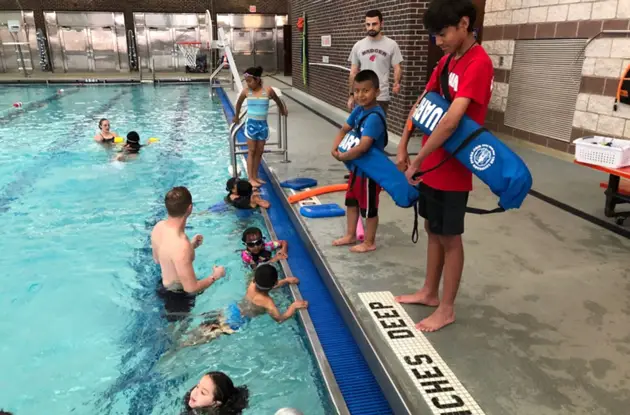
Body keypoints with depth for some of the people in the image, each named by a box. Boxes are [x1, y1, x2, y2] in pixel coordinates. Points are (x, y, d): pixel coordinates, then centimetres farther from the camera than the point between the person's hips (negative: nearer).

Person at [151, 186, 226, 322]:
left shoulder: (159, 227, -12)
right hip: (177, 295, -7)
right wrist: (215, 276, -15)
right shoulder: (180, 246, -39)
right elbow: (191, 288, -32)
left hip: (164, 286, 7)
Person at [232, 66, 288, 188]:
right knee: (251, 151, 0)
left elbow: (278, 101, 11)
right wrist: (236, 117, 26)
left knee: (259, 152, 9)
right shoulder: (246, 92, -5)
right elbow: (239, 103, 15)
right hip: (251, 124, -1)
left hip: (263, 124, 1)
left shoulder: (268, 91, -8)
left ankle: (255, 176, 20)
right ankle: (251, 178, 3)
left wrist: (283, 111, 27)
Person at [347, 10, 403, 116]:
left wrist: (397, 83, -24)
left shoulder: (391, 44, -2)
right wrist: (351, 95, 6)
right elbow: (353, 72, 9)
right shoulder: (358, 46, 5)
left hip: (382, 97, -2)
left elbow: (397, 68, -2)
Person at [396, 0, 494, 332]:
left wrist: (418, 161, -23)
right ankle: (429, 292, 36)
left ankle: (446, 309, 21)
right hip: (431, 164, 8)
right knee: (432, 230, 18)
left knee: (449, 238, 5)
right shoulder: (447, 60, 9)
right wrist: (403, 147, 5)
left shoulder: (478, 64, -20)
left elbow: (451, 121, -30)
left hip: (453, 170, -8)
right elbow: (422, 103, 13)